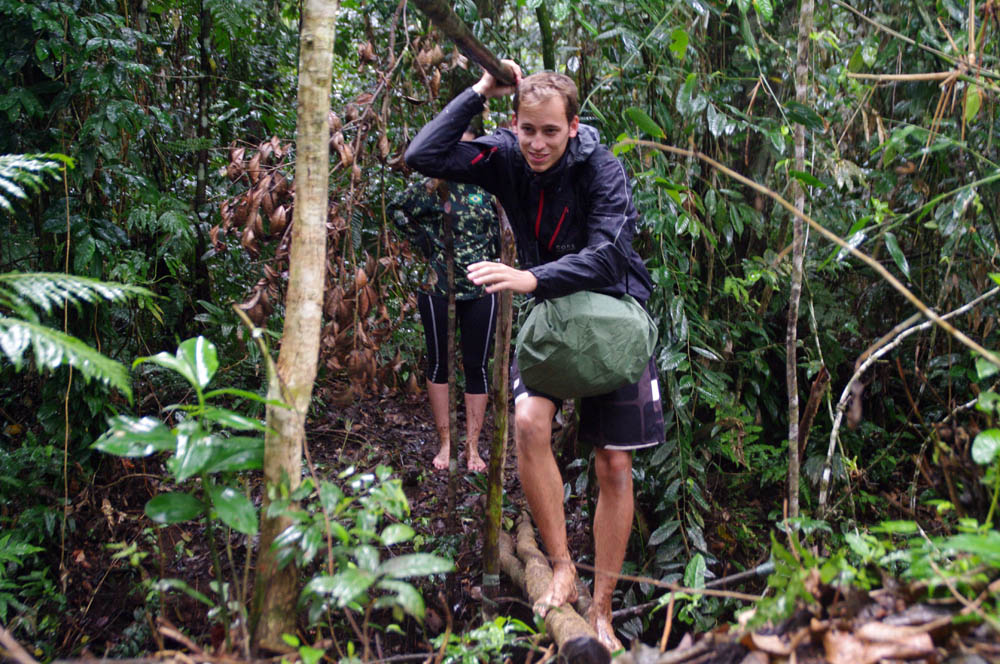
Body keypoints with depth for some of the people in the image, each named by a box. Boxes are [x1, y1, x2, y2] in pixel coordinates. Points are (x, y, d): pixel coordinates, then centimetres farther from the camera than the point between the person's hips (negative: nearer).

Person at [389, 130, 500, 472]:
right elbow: (396, 208, 15)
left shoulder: (487, 188, 5)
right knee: (439, 363, 6)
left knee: (477, 366, 3)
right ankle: (444, 442, 16)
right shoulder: (431, 188, 2)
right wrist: (421, 237, 5)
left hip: (480, 290, 1)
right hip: (437, 289, -1)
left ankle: (472, 447, 10)